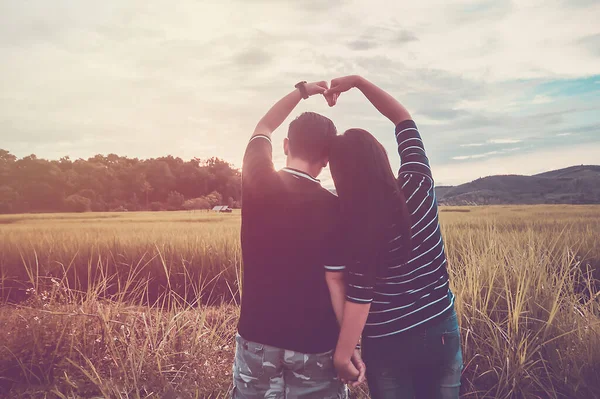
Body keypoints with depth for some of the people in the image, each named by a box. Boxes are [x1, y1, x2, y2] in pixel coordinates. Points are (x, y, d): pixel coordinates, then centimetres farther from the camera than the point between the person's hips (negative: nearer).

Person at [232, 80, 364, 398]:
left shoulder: (258, 181, -8)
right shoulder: (333, 209, -15)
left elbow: (263, 128, 12)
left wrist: (303, 89, 19)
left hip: (257, 339, 3)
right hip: (315, 346, -2)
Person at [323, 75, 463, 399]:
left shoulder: (356, 225, -21)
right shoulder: (418, 184, -10)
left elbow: (359, 299, -20)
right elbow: (403, 118, 3)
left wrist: (342, 357, -11)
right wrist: (358, 81, 2)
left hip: (388, 346, -4)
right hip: (442, 331, 5)